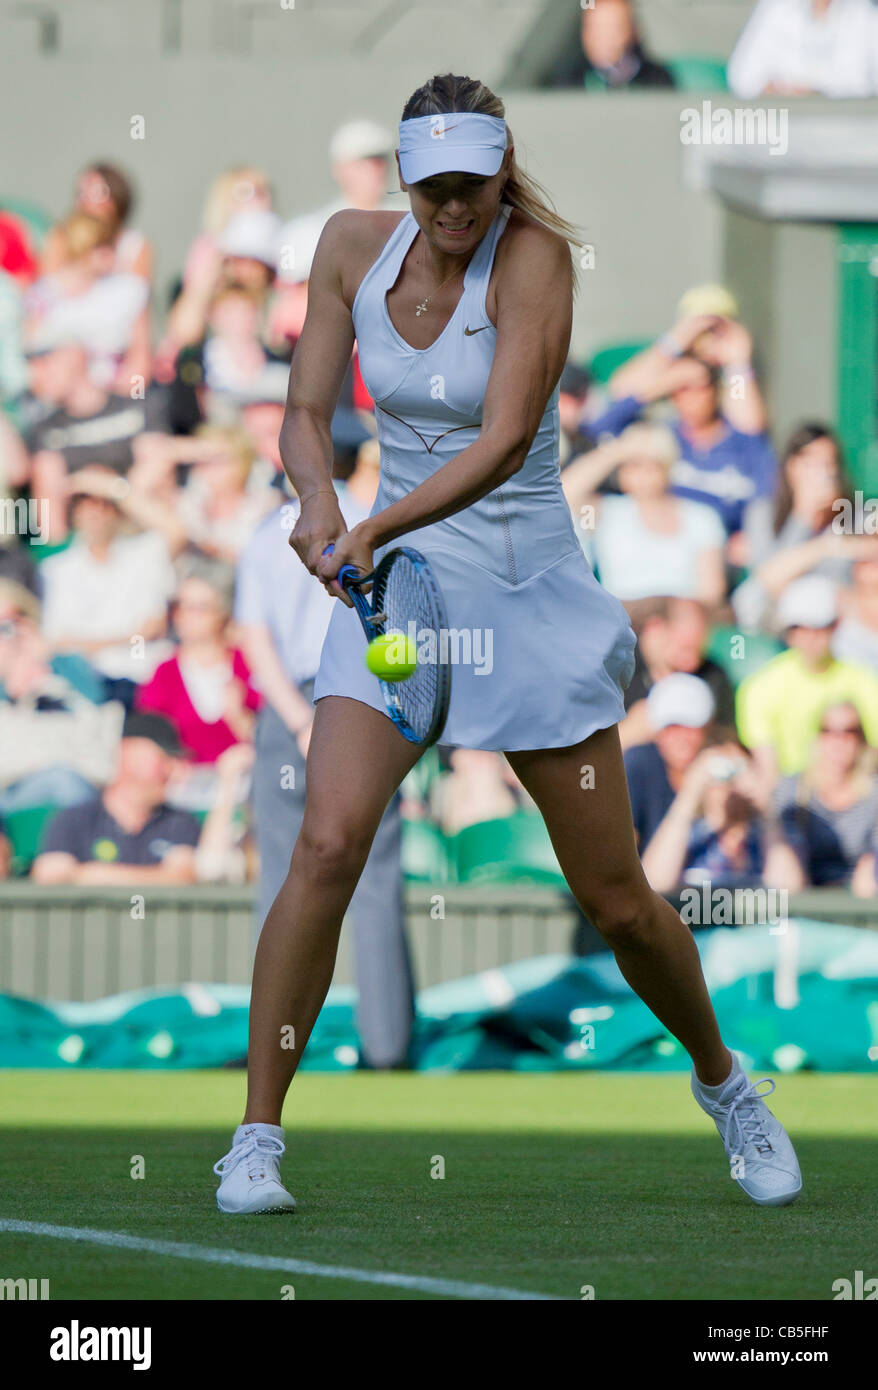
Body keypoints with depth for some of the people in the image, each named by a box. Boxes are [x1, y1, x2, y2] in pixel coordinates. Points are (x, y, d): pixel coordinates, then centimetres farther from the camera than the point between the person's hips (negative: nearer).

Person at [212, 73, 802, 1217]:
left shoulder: (535, 256, -15)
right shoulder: (353, 247, -2)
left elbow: (506, 438, -26)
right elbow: (306, 411, 0)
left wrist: (377, 530, -38)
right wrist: (319, 500, -22)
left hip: (531, 591, -2)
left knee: (616, 900, 3)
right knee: (329, 843, -19)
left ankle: (721, 1080, 32)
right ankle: (256, 1140, -14)